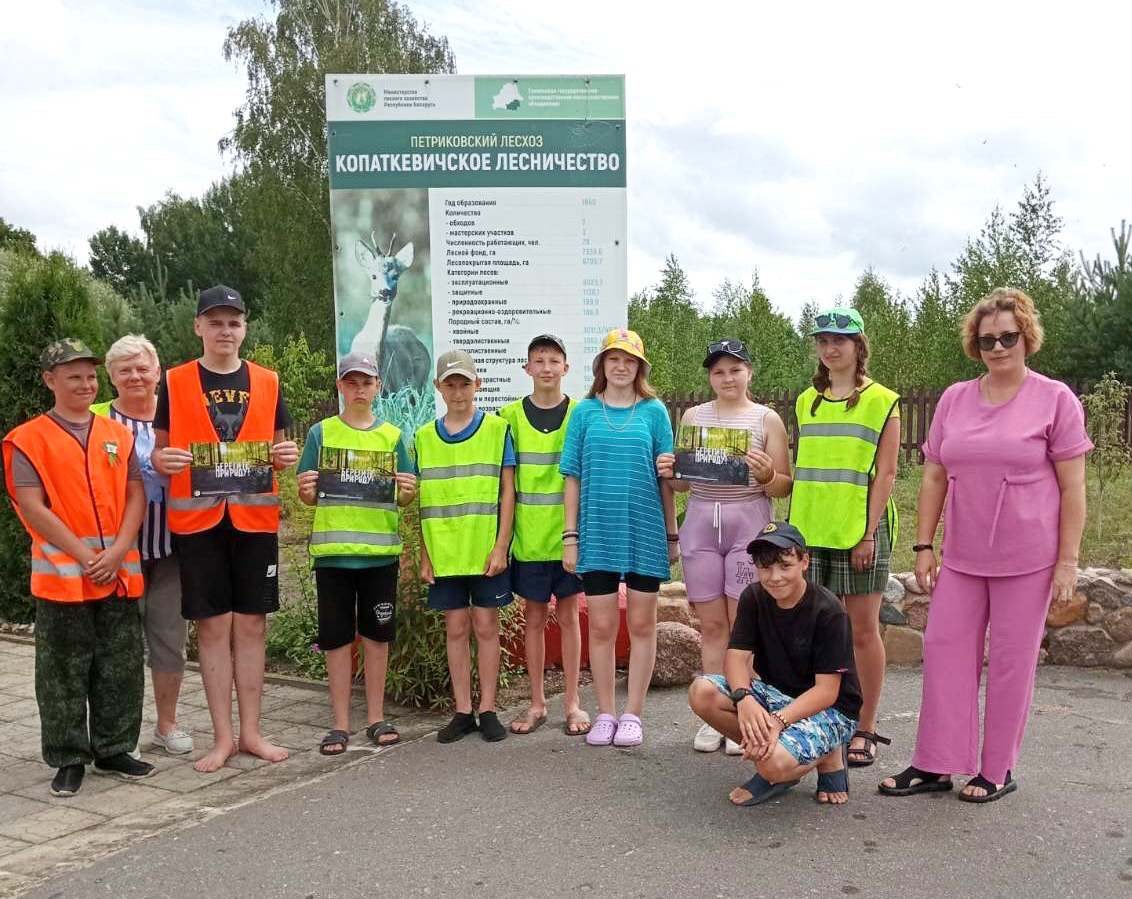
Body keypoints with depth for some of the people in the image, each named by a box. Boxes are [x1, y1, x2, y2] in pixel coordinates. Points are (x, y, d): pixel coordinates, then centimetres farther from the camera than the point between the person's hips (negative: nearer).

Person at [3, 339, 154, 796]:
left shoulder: (118, 435, 11)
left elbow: (136, 496, 6)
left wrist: (117, 552, -9)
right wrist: (84, 556, -14)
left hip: (119, 572, 4)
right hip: (62, 574, -4)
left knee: (121, 668, 10)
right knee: (64, 672, 4)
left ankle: (113, 749, 24)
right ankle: (68, 759, 16)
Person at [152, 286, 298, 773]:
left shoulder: (267, 382, 8)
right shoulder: (174, 383, 3)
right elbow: (159, 450, 8)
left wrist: (286, 456, -8)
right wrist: (161, 460, -14)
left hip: (255, 519, 1)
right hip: (197, 520, -1)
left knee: (251, 625, 6)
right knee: (213, 626, 3)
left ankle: (251, 731, 17)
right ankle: (223, 736, 14)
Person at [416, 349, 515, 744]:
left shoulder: (497, 429, 0)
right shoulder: (425, 437, 8)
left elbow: (507, 492, -2)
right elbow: (424, 501, 9)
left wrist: (501, 546, -9)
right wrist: (424, 555, 5)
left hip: (486, 550, -2)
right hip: (443, 552, 3)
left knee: (486, 627, 4)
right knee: (456, 629, 8)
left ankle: (487, 710, 13)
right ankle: (463, 712, 16)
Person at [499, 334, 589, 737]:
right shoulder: (510, 416, 1)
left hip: (568, 534, 0)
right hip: (528, 536, 1)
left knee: (568, 616, 7)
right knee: (534, 618, 9)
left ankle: (572, 702, 18)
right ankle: (537, 703, 20)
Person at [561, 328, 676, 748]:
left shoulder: (654, 411, 3)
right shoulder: (585, 412, 4)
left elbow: (666, 478, 4)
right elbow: (573, 478, 5)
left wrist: (672, 534, 4)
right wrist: (570, 536, 1)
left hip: (644, 533, 0)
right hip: (597, 533, 1)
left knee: (641, 625, 5)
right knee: (601, 626, 5)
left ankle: (632, 714, 16)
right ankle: (605, 714, 17)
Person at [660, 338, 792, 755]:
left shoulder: (767, 419, 4)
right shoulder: (693, 416, 13)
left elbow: (784, 486, 2)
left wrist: (766, 475, -19)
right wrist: (669, 473, -3)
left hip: (749, 524, -3)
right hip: (700, 524, 3)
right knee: (712, 625, 5)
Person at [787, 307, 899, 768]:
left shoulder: (881, 402, -1)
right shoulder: (806, 401, 14)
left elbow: (884, 474, -5)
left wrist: (869, 533, -12)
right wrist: (795, 523, 10)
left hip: (859, 530, -4)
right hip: (810, 530, 4)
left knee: (863, 630, 3)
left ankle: (865, 730, 13)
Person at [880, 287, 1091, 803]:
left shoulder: (1055, 399, -4)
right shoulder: (954, 399, 7)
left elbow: (1073, 485, -5)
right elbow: (934, 476, 10)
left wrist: (1068, 561, -10)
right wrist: (924, 546, 6)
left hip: (1026, 559, -4)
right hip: (961, 555, 4)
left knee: (1011, 660, 4)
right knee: (944, 648, 5)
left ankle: (998, 771, 18)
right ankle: (935, 765, 15)